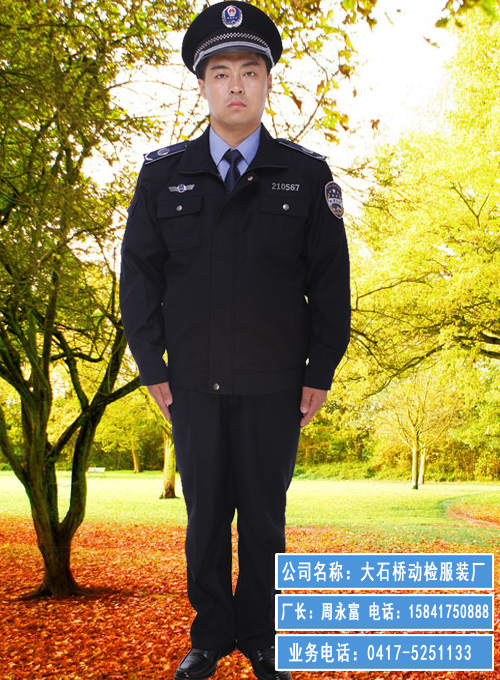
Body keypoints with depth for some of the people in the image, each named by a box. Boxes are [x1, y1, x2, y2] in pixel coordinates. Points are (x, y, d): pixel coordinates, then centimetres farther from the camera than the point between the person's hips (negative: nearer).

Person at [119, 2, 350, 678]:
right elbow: (140, 272, 6)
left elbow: (330, 280, 2)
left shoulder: (307, 174, 1)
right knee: (205, 515, 11)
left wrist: (320, 373, 0)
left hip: (275, 386, -1)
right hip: (194, 384, 1)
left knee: (264, 517, 9)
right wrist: (152, 366, 2)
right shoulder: (163, 173, 4)